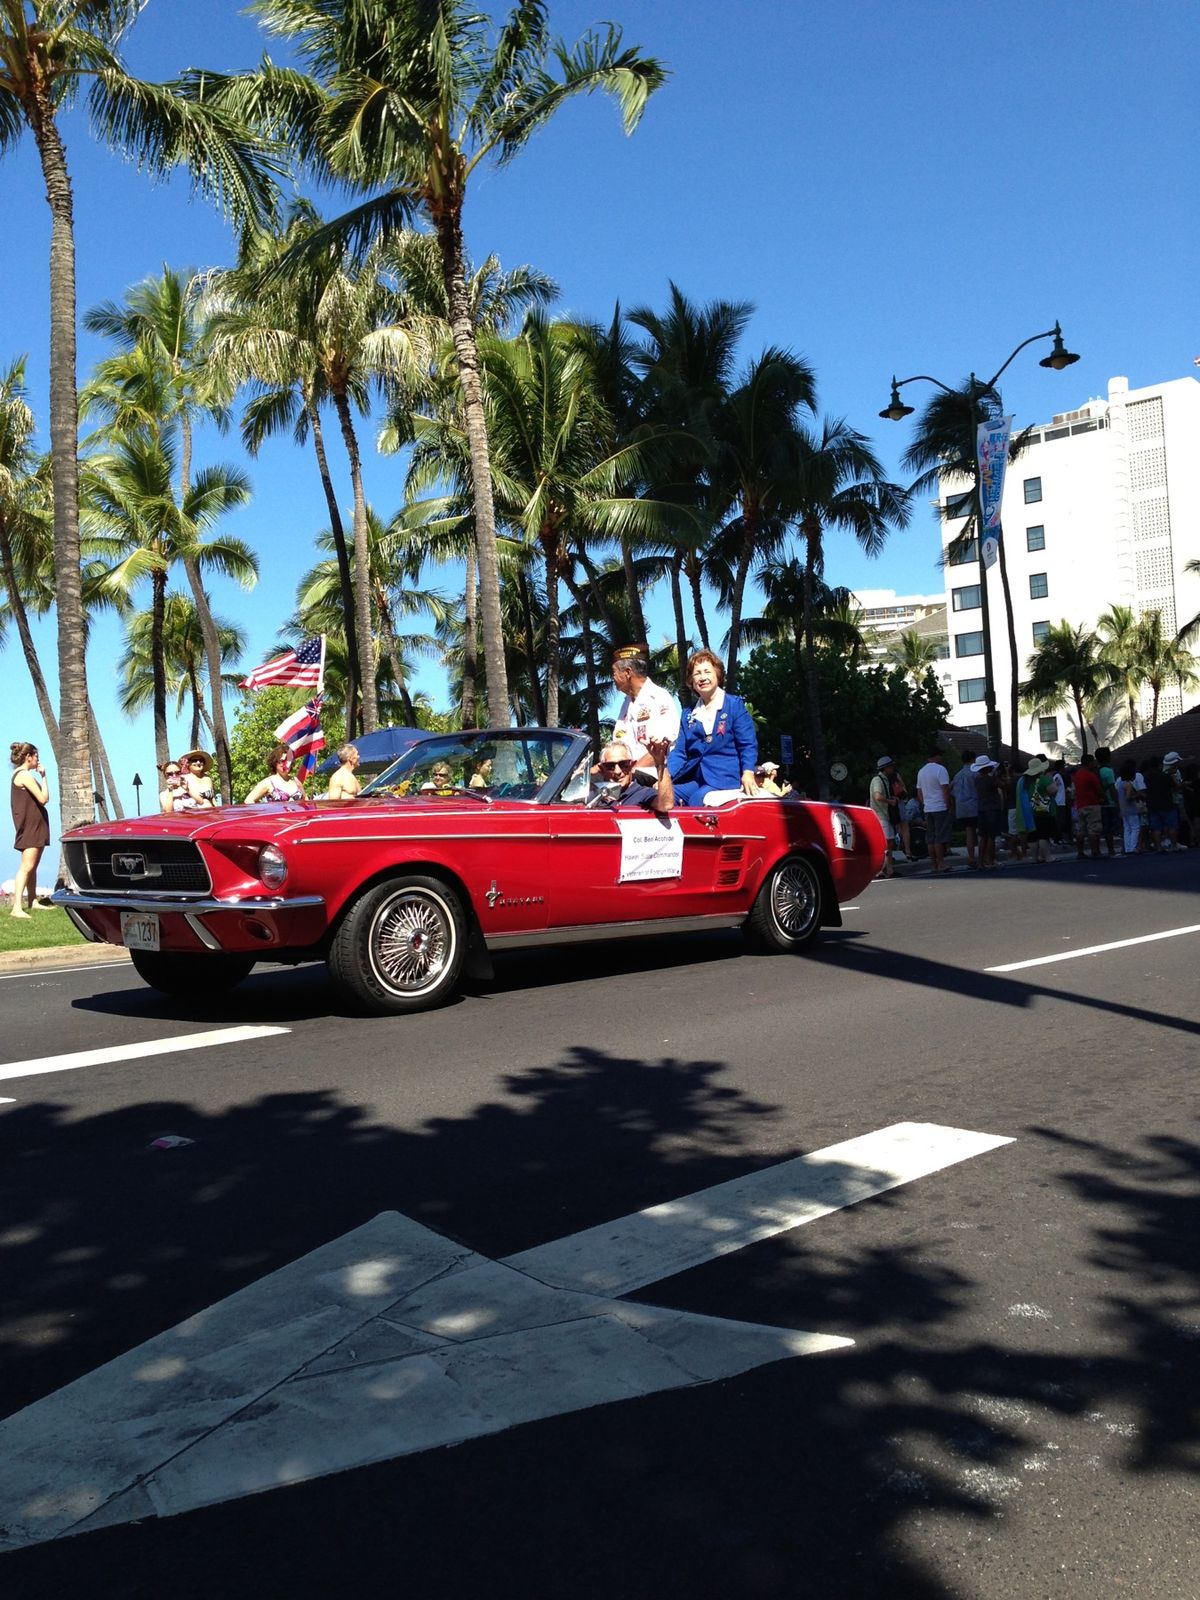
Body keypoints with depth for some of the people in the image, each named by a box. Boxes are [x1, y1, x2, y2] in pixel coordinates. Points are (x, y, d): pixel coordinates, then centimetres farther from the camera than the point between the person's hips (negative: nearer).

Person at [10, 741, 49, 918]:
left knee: (33, 866, 15)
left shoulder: (20, 775, 17)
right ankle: (17, 907, -22)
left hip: (35, 825, 11)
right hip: (30, 826, -11)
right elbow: (44, 798, -18)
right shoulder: (25, 775, -13)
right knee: (27, 866, -16)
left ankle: (33, 901, 22)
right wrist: (43, 776, -10)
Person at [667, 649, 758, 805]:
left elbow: (748, 744, -1)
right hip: (693, 779, 5)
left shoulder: (735, 705, 5)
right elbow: (679, 752, 13)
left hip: (725, 778, -4)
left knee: (697, 801, -32)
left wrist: (748, 772, -19)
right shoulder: (689, 714, 18)